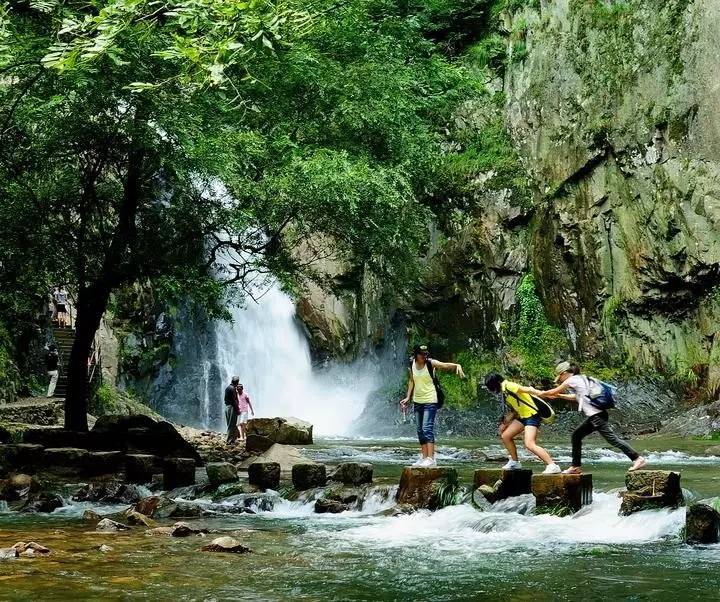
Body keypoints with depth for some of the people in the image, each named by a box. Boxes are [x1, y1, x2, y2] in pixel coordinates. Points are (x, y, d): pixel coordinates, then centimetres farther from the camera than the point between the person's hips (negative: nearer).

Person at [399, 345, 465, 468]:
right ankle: (424, 457, 16)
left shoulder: (431, 363, -11)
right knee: (420, 430, 9)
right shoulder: (411, 365, 2)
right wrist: (408, 397, 12)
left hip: (430, 401, -6)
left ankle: (431, 458, -18)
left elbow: (447, 366, -22)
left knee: (427, 428, -15)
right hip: (417, 401, 6)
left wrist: (458, 367, -41)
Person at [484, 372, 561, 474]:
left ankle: (552, 466, -24)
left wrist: (541, 393, -36)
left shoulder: (508, 386, -10)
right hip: (523, 416, 10)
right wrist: (504, 424, 25)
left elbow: (525, 389, -23)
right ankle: (515, 462, 26)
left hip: (532, 415, -10)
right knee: (505, 436, 13)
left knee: (529, 444, -22)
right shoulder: (504, 392, 18)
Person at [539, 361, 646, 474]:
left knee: (612, 439, -12)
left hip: (596, 415, -10)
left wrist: (541, 393, 20)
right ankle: (576, 467, 18)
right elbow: (575, 397, 35)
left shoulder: (572, 380, -5)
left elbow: (554, 392, 3)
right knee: (576, 436, 15)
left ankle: (638, 459, -13)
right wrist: (559, 395, 36)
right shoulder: (581, 378, 21)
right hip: (595, 415, 10)